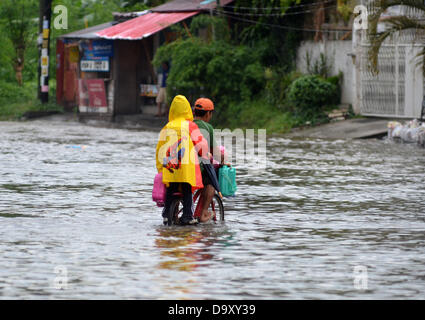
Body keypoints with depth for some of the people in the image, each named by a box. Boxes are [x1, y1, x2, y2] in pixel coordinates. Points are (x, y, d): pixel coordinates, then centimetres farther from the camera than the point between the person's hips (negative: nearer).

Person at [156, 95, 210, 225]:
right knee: (187, 190, 3)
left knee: (170, 190, 11)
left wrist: (160, 167, 20)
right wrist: (206, 155, 21)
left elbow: (160, 148, 12)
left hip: (169, 167, 3)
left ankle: (166, 215, 11)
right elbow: (201, 143, 1)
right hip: (186, 166, -3)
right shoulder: (190, 125, 1)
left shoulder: (166, 127, 10)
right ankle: (187, 216, -1)